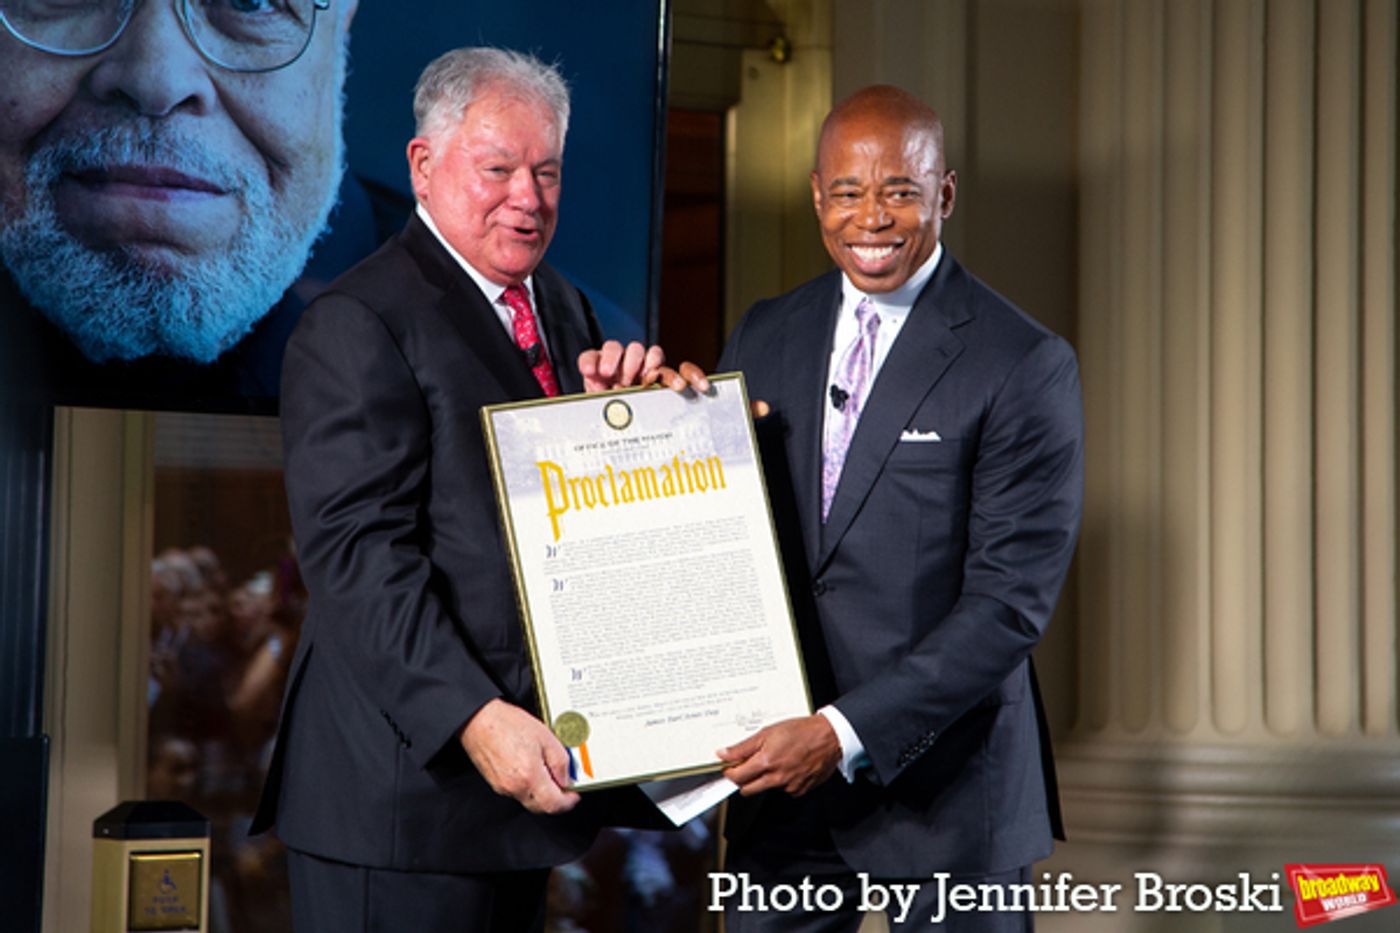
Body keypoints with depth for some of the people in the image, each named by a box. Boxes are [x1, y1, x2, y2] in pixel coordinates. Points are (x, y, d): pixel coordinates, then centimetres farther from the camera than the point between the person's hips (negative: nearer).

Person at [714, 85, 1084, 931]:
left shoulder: (1026, 367, -10)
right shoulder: (766, 337, 7)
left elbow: (1011, 601, -14)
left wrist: (845, 733, -20)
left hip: (947, 794, -4)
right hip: (778, 768, 4)